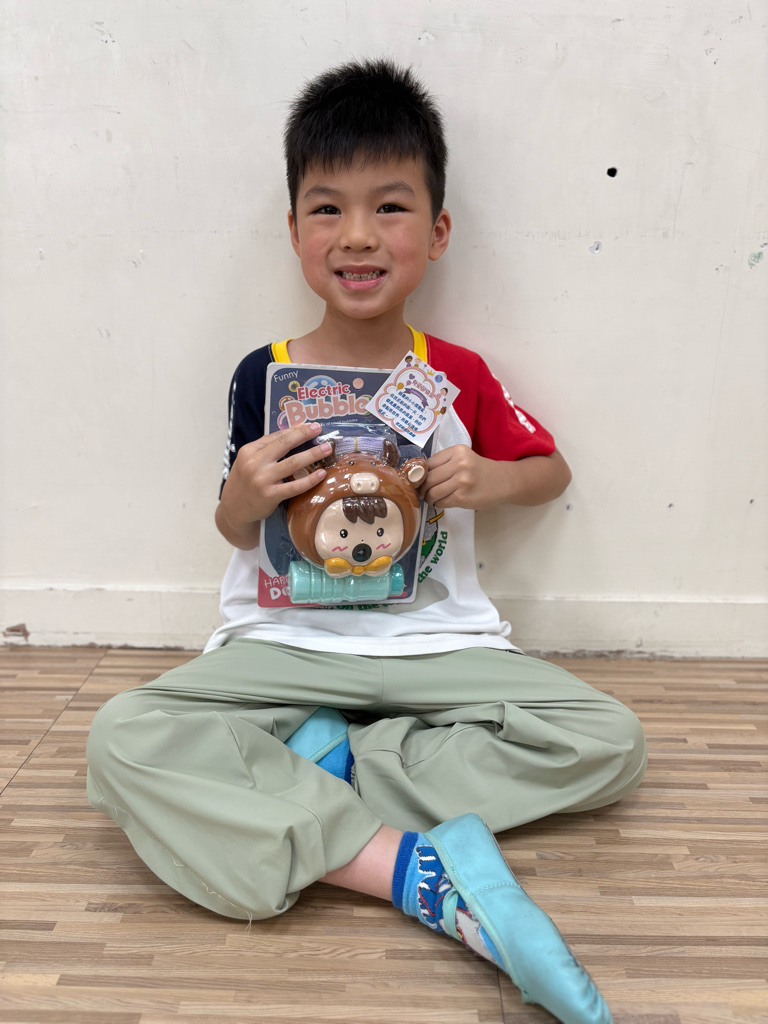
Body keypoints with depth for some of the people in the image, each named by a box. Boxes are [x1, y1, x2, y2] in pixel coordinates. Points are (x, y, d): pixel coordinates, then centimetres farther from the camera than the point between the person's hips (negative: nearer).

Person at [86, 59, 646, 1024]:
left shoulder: (458, 376, 0)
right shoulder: (262, 376, -3)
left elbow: (550, 468, 13)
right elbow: (235, 532, 6)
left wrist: (484, 479, -9)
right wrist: (245, 496, -18)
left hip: (437, 644, 1)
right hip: (284, 644, 0)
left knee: (608, 740, -16)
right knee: (123, 738, -25)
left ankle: (315, 769, -15)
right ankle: (422, 870, -27)